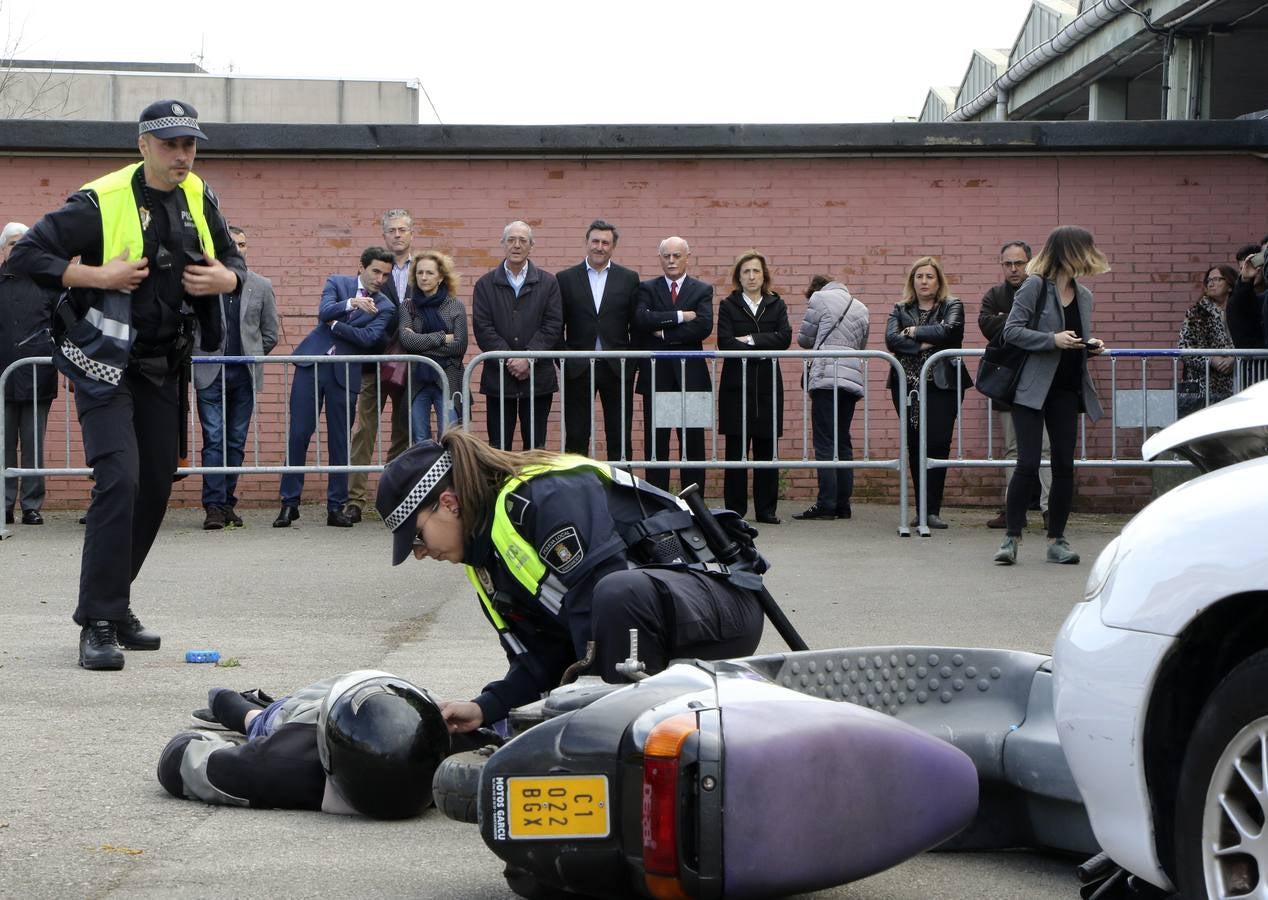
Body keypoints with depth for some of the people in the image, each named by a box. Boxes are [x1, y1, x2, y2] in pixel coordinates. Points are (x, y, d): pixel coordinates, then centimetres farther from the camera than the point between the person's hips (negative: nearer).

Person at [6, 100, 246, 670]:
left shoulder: (199, 200, 5)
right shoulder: (102, 202, -14)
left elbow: (234, 264, 17)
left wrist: (225, 278, -6)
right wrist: (97, 275, -23)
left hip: (163, 367, 7)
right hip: (106, 364, -7)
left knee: (155, 487, 9)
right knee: (119, 480, -18)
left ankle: (114, 606, 24)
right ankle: (98, 624, -15)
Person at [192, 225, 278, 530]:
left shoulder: (261, 287, 9)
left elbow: (270, 333, 14)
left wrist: (251, 357, 9)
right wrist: (202, 355, 2)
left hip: (245, 375, 3)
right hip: (211, 375, -3)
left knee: (236, 443, 6)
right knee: (214, 440, -8)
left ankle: (227, 502, 13)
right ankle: (213, 506, -9)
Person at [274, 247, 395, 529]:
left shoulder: (385, 308, 6)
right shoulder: (337, 283, 8)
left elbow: (370, 338, -9)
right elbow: (324, 311, -9)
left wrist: (335, 325, -8)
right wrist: (351, 303, -23)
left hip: (344, 373, 0)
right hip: (312, 364, 0)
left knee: (339, 441, 2)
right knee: (298, 434, -2)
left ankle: (336, 507, 9)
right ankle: (289, 503, 5)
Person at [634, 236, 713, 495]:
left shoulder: (702, 290, 8)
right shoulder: (647, 288, 9)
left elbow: (704, 326, -10)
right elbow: (641, 319, -10)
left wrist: (665, 333, -10)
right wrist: (680, 316, -13)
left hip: (690, 374, 0)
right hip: (656, 374, 0)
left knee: (692, 442, 1)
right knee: (656, 441, 2)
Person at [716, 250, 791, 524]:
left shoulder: (776, 305, 12)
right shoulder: (728, 306, 6)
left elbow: (785, 337, -3)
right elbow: (725, 343, -7)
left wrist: (751, 340, -10)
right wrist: (761, 350, -13)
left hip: (768, 384, 2)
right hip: (737, 384, -2)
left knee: (767, 448, 2)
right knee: (736, 449, -3)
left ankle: (766, 509, 7)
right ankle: (734, 510, 2)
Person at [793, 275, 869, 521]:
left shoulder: (820, 298, 4)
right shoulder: (861, 308, 20)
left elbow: (804, 338, 8)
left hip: (826, 378, -6)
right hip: (853, 378, 6)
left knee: (825, 445, -7)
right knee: (843, 443, 10)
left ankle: (826, 505, -11)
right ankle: (843, 505, 10)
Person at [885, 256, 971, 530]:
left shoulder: (952, 307, 7)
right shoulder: (900, 310, 14)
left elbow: (949, 331, -14)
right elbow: (891, 339, -3)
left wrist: (914, 331, -6)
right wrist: (923, 345, -13)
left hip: (941, 384, -2)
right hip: (908, 385, 3)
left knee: (937, 444, -10)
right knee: (914, 447, 1)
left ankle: (932, 510, -7)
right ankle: (923, 509, 6)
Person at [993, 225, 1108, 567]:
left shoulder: (1083, 295, 13)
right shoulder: (1035, 287, -7)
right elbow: (1012, 331, -13)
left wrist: (1090, 345, 2)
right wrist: (1053, 340, -22)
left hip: (1066, 390, 6)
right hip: (1032, 388, -6)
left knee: (1064, 465, 4)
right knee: (1028, 464, -10)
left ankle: (1057, 538, 12)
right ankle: (1011, 537, 0)